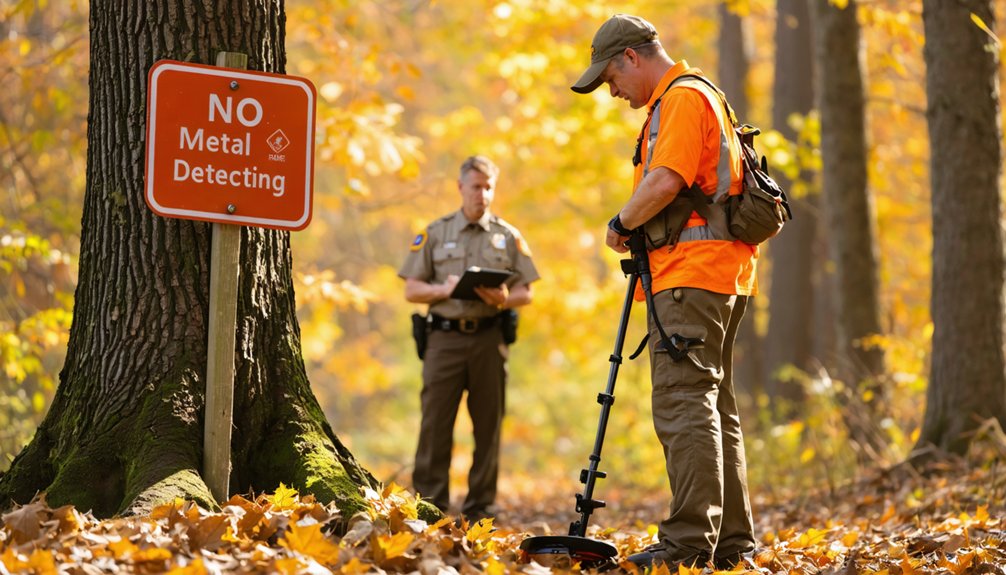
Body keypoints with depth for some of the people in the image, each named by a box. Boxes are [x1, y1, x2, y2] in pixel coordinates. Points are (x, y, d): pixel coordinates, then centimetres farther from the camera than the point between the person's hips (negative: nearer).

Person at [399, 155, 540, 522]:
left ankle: (480, 507, 10)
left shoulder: (508, 237, 12)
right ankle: (429, 505, -2)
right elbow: (412, 290, 7)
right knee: (435, 423, -5)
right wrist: (443, 290, -12)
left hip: (489, 338, 1)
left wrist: (504, 299, -11)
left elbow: (526, 293, 10)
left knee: (488, 425, 3)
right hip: (445, 337, -1)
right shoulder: (436, 233, 10)